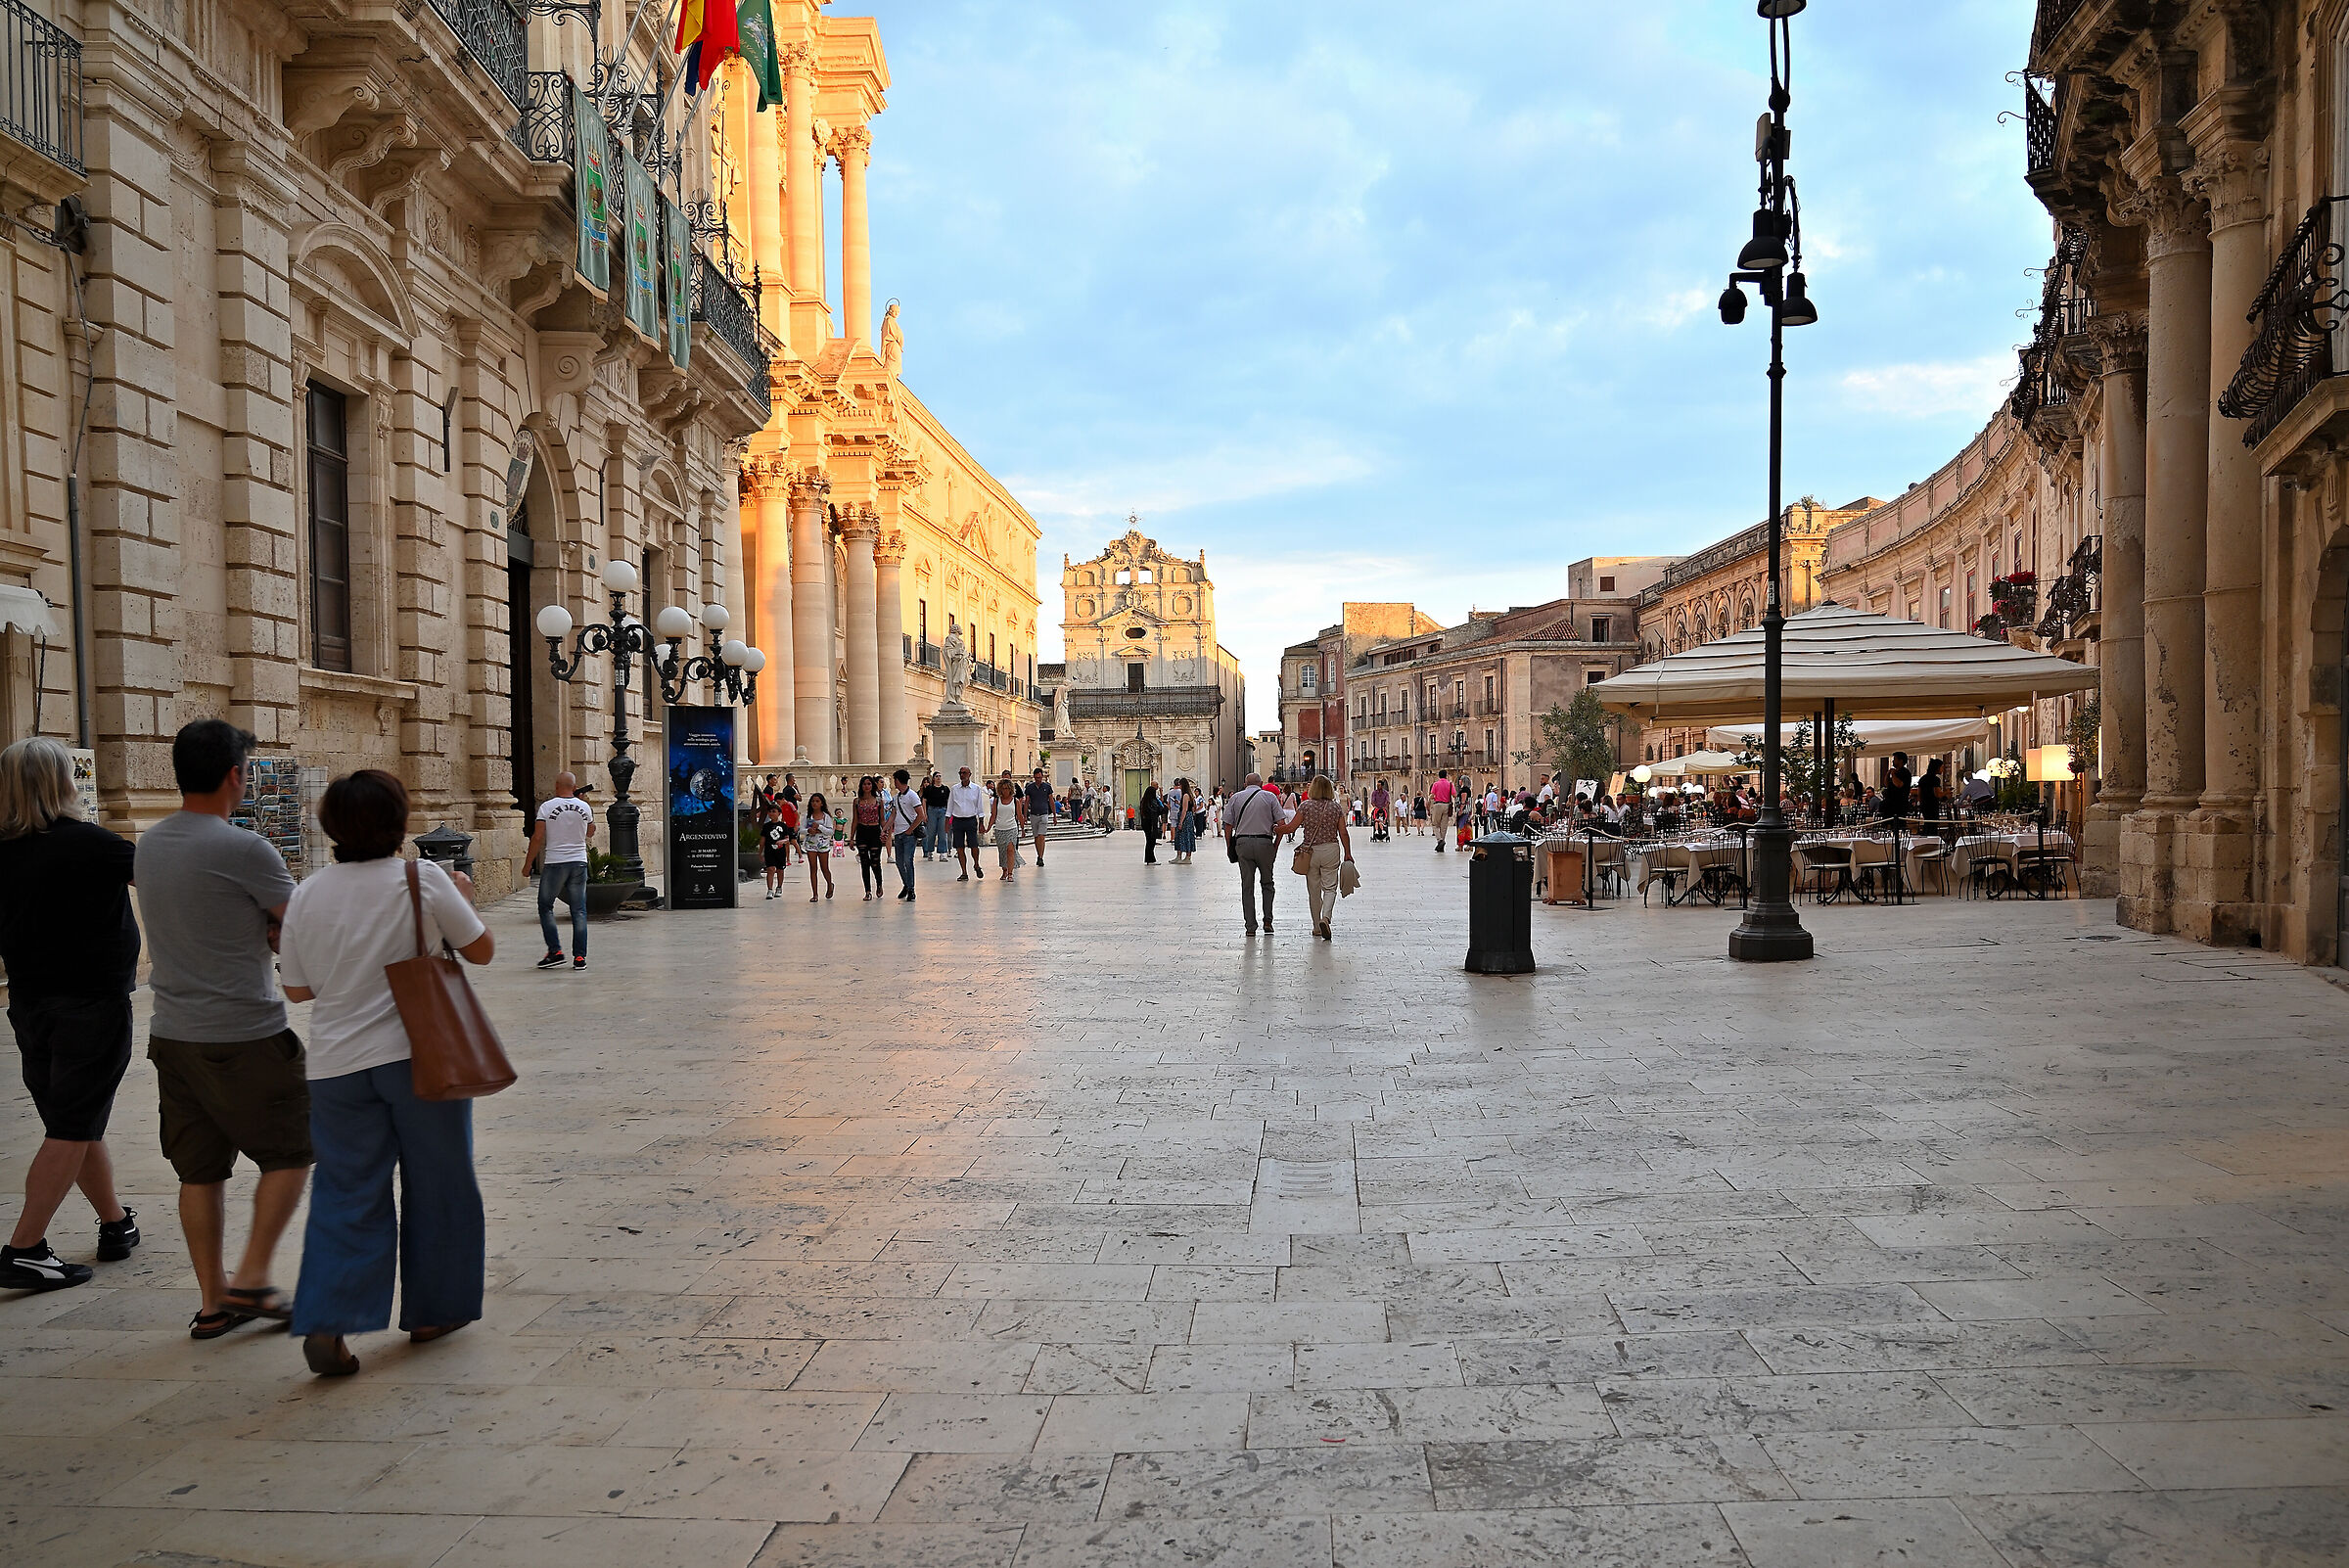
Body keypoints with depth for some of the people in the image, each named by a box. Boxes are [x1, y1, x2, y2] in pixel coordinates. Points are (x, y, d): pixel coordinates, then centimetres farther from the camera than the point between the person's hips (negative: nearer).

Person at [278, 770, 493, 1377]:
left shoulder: (307, 896, 1)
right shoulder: (423, 879, -9)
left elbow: (298, 989, 9)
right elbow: (481, 950, 0)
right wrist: (465, 900, 17)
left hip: (337, 1066, 3)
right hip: (422, 1055, -2)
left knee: (346, 1194, 8)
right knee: (436, 1183, 13)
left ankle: (327, 1321, -6)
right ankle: (432, 1310, 23)